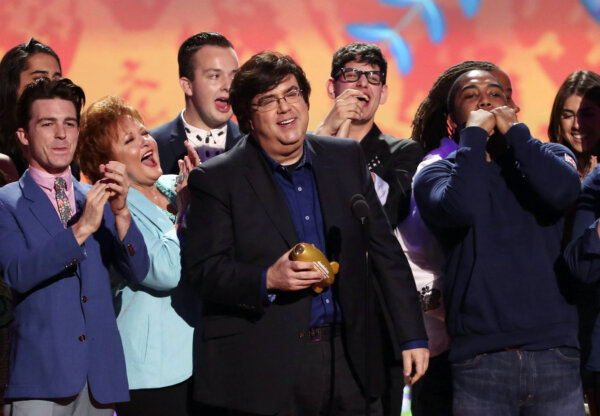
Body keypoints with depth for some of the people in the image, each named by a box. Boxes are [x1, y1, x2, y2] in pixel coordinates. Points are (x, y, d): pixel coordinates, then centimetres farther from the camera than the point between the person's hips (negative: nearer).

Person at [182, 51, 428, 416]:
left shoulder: (347, 159, 10)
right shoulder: (218, 180, -1)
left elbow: (386, 253, 12)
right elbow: (201, 269, -6)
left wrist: (412, 337, 8)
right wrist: (268, 279, -22)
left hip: (348, 357, 4)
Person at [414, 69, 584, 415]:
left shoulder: (552, 155, 12)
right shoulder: (437, 173, 6)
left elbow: (562, 191, -12)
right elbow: (459, 207, -17)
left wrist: (514, 129, -2)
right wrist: (475, 134, -6)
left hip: (555, 354, 2)